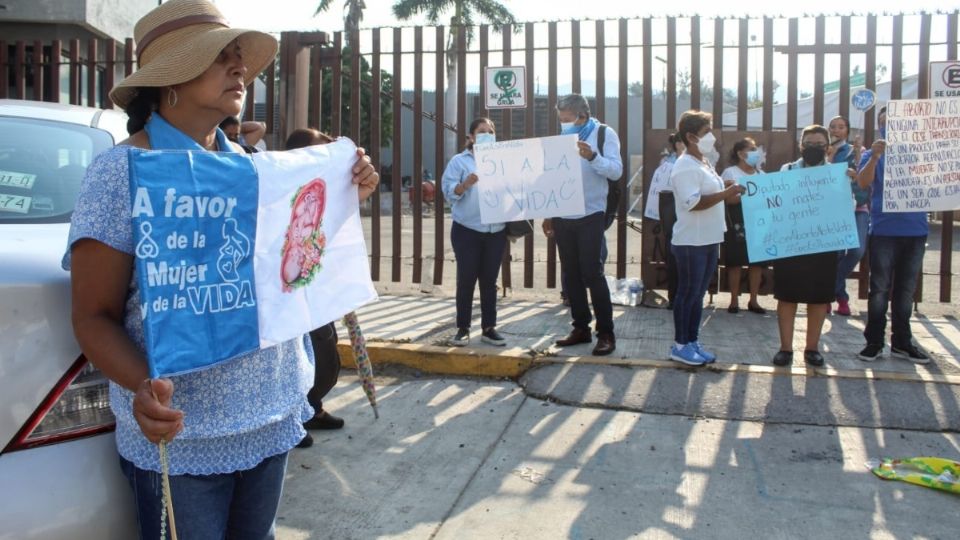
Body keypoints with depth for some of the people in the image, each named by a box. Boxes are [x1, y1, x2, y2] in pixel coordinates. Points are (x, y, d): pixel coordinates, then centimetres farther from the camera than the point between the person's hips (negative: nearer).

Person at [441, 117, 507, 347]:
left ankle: (489, 328, 15)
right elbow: (448, 191, -9)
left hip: (496, 232, 3)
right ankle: (463, 328, 10)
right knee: (466, 279, 1)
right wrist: (465, 184, -27)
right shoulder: (460, 161, 1)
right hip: (467, 231, -3)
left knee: (489, 280, 8)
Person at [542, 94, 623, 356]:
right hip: (563, 216, 6)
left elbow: (616, 170, -14)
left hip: (590, 216, -5)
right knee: (571, 274, 8)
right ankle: (581, 327, 18)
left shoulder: (604, 134, -3)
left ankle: (606, 333, 2)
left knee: (592, 273, -6)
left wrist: (592, 156, -30)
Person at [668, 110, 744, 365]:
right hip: (691, 243, -9)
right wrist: (725, 194, -24)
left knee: (698, 294, 14)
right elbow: (692, 202, -25)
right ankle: (680, 345, 9)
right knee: (687, 293, 0)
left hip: (709, 241, 9)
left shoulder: (705, 164, 15)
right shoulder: (685, 167, -16)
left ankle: (693, 342, 23)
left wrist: (726, 188, 8)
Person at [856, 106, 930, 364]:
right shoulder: (874, 154, 4)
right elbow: (863, 182, -12)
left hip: (915, 229, 3)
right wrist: (875, 156, -26)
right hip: (884, 230, -3)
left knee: (906, 290, 10)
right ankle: (874, 342, 7)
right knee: (880, 289, 0)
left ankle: (902, 342, 18)